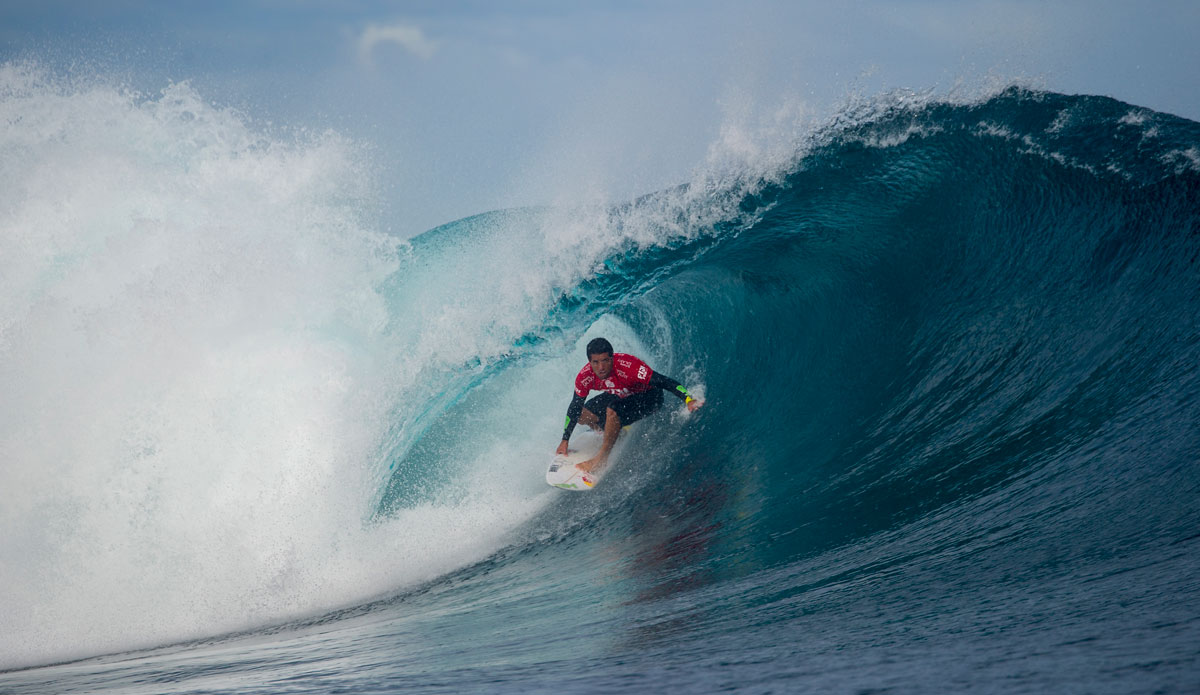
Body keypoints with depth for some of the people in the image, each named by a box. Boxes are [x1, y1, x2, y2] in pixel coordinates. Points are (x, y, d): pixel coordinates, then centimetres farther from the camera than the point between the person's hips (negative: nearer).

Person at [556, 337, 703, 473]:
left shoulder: (627, 366, -38)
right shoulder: (584, 377, -22)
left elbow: (663, 381, -37)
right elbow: (575, 407, -6)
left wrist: (688, 400, -50)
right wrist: (565, 441, 0)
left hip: (648, 397, -6)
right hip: (619, 396, 6)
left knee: (612, 410, -32)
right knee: (583, 415, -2)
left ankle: (602, 458, -18)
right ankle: (617, 434, 23)